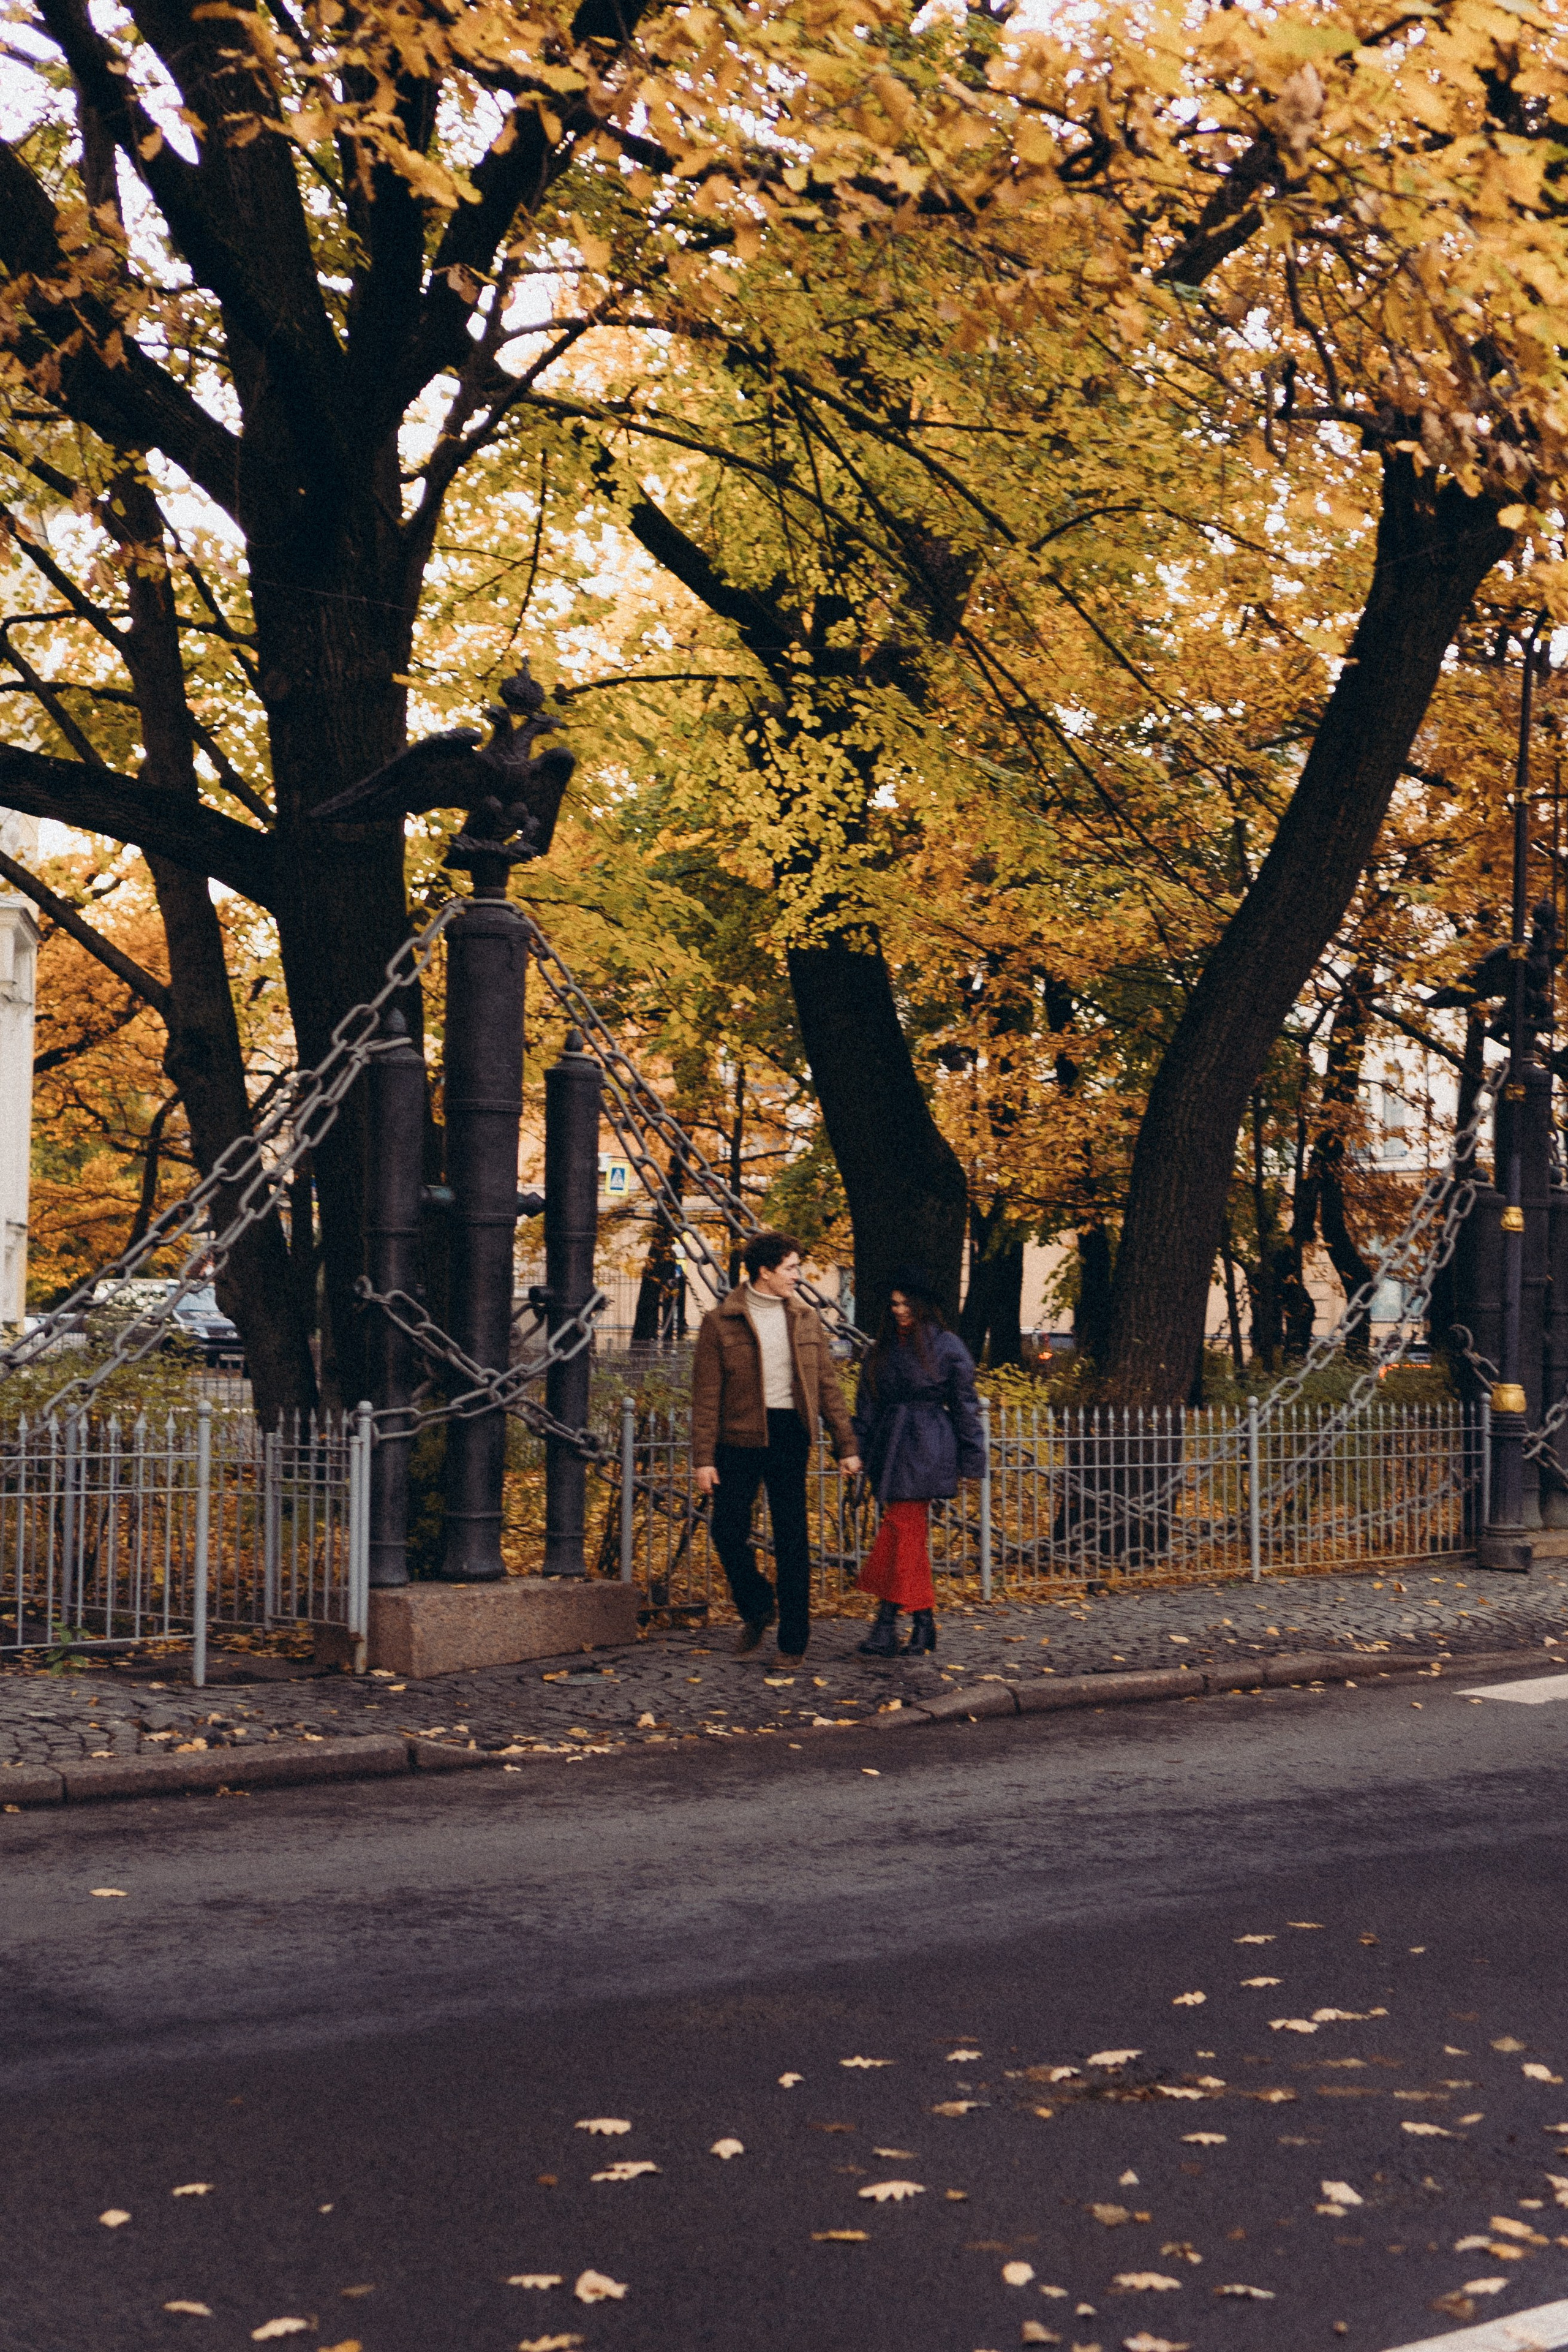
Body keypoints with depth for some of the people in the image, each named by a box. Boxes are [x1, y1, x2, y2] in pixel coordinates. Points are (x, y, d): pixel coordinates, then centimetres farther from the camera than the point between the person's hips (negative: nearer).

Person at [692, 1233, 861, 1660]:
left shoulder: (804, 1320, 10)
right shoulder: (720, 1322, -2)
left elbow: (828, 1385, 11)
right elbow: (706, 1395, -3)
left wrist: (846, 1446, 6)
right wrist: (703, 1457, -9)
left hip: (790, 1436, 2)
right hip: (739, 1437, -2)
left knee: (792, 1540, 2)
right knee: (728, 1529, -2)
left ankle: (793, 1639, 11)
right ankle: (757, 1608, 24)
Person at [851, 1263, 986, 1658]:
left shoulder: (947, 1347, -3)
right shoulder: (884, 1347, 12)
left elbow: (964, 1406, 0)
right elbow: (868, 1402, 15)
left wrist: (971, 1459, 0)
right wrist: (856, 1447, 7)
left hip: (925, 1451, -5)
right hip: (891, 1448, 5)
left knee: (901, 1529, -9)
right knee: (911, 1533, 7)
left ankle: (887, 1623, -7)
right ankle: (923, 1622, 12)